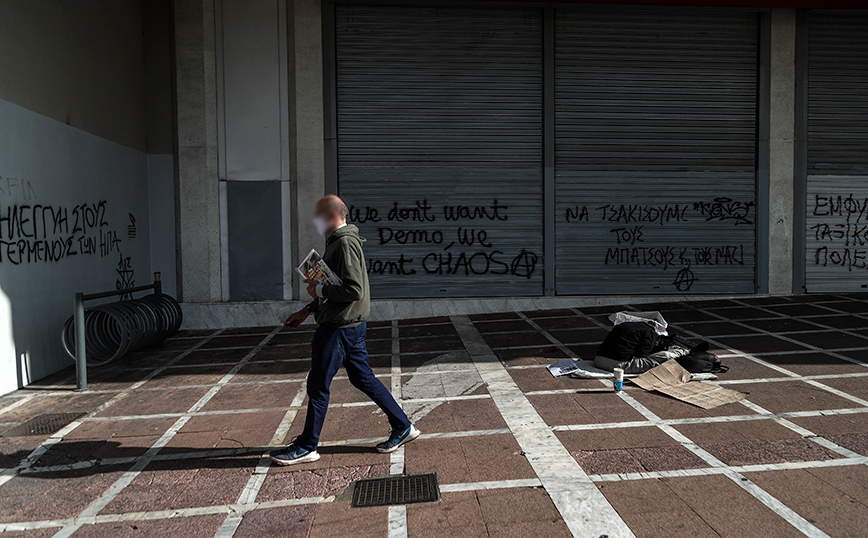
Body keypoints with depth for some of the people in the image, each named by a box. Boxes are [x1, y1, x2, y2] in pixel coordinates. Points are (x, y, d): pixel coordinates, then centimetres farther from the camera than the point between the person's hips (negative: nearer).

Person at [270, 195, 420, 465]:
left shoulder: (345, 243, -17)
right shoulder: (337, 241, 16)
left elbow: (354, 290, -25)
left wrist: (319, 290, -14)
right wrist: (307, 311, 20)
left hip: (339, 328, -10)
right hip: (351, 325, 10)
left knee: (318, 385, 2)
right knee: (363, 379, 15)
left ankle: (307, 447, 16)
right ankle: (403, 427, 22)